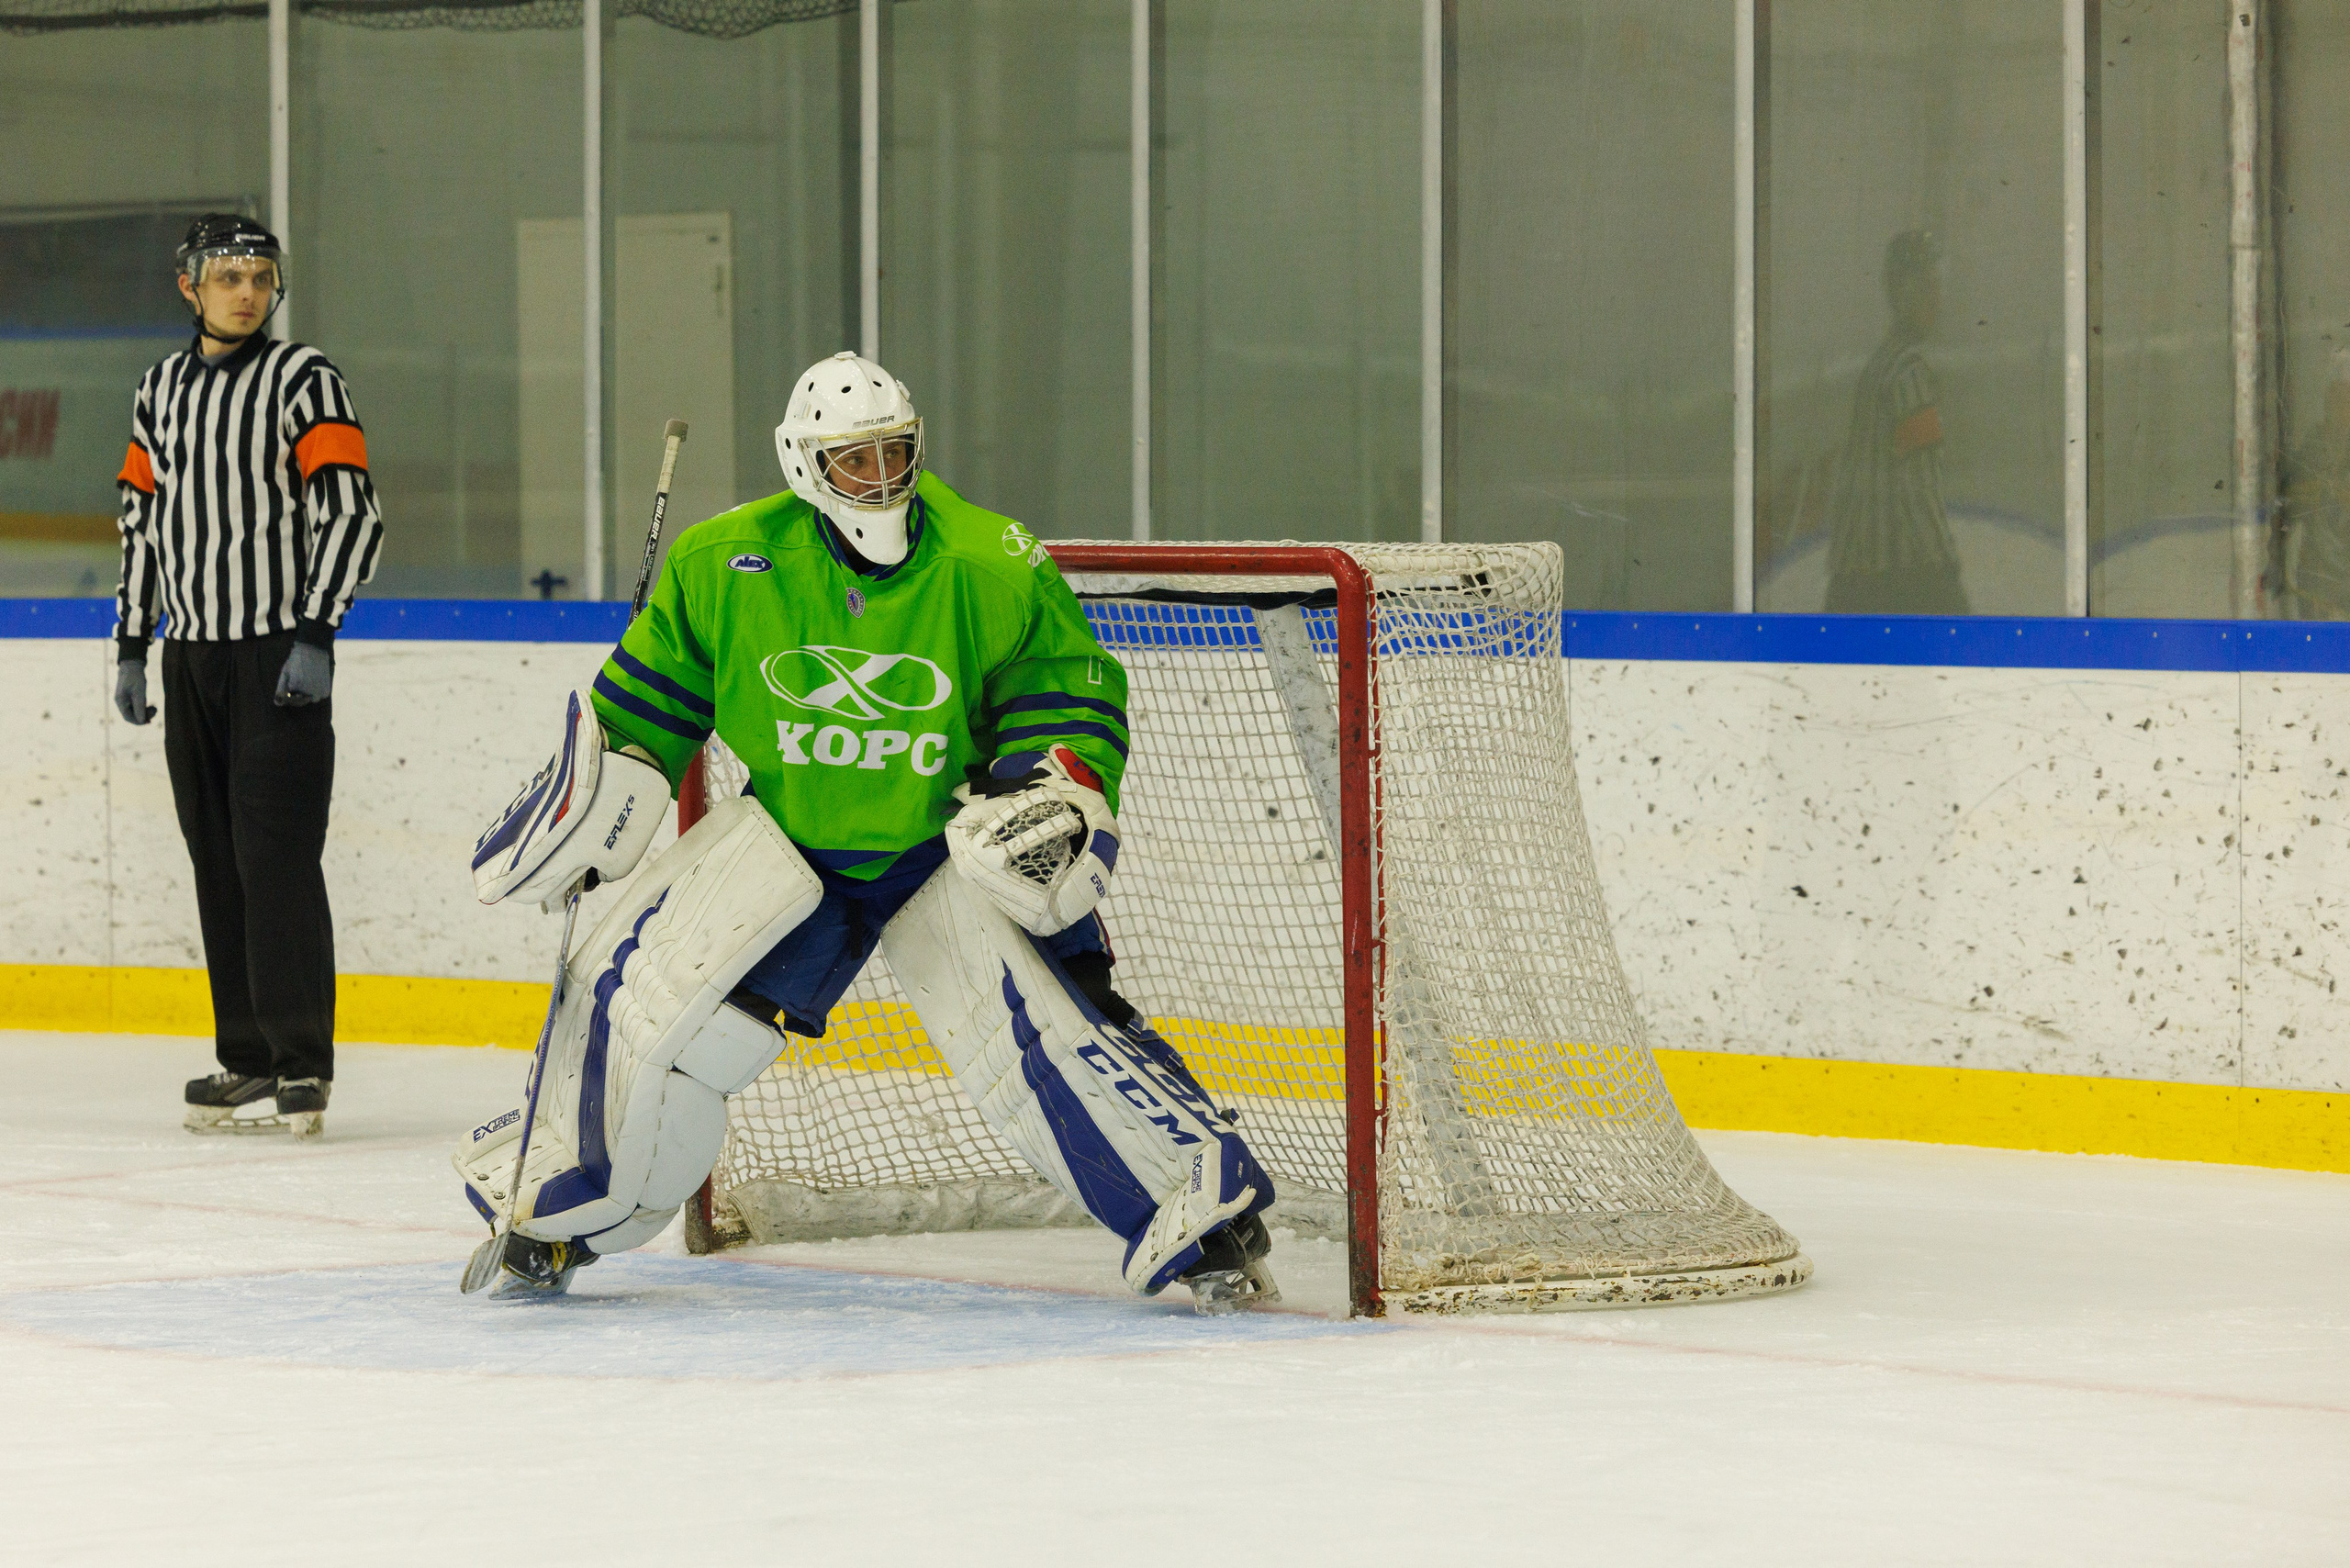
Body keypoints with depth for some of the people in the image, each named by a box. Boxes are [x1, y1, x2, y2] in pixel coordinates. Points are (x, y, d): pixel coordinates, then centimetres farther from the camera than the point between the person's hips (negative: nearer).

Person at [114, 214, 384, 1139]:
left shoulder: (304, 382, -4)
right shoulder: (160, 392, 14)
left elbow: (351, 512, -9)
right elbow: (141, 523, 19)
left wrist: (316, 636, -17)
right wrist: (131, 647, 15)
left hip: (280, 650, -6)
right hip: (192, 653, 6)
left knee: (276, 853, -11)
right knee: (217, 858, 6)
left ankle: (302, 1067, -10)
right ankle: (246, 1061, 12)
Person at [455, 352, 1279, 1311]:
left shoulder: (991, 569, -16)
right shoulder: (724, 566, -10)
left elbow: (1070, 685, -4)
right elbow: (651, 693, 6)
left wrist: (1058, 792, -20)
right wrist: (586, 804, 1)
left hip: (947, 845, -2)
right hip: (787, 837, 2)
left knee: (1038, 1016, -22)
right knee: (637, 995, -10)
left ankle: (1204, 1209, -11)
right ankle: (552, 1207, 12)